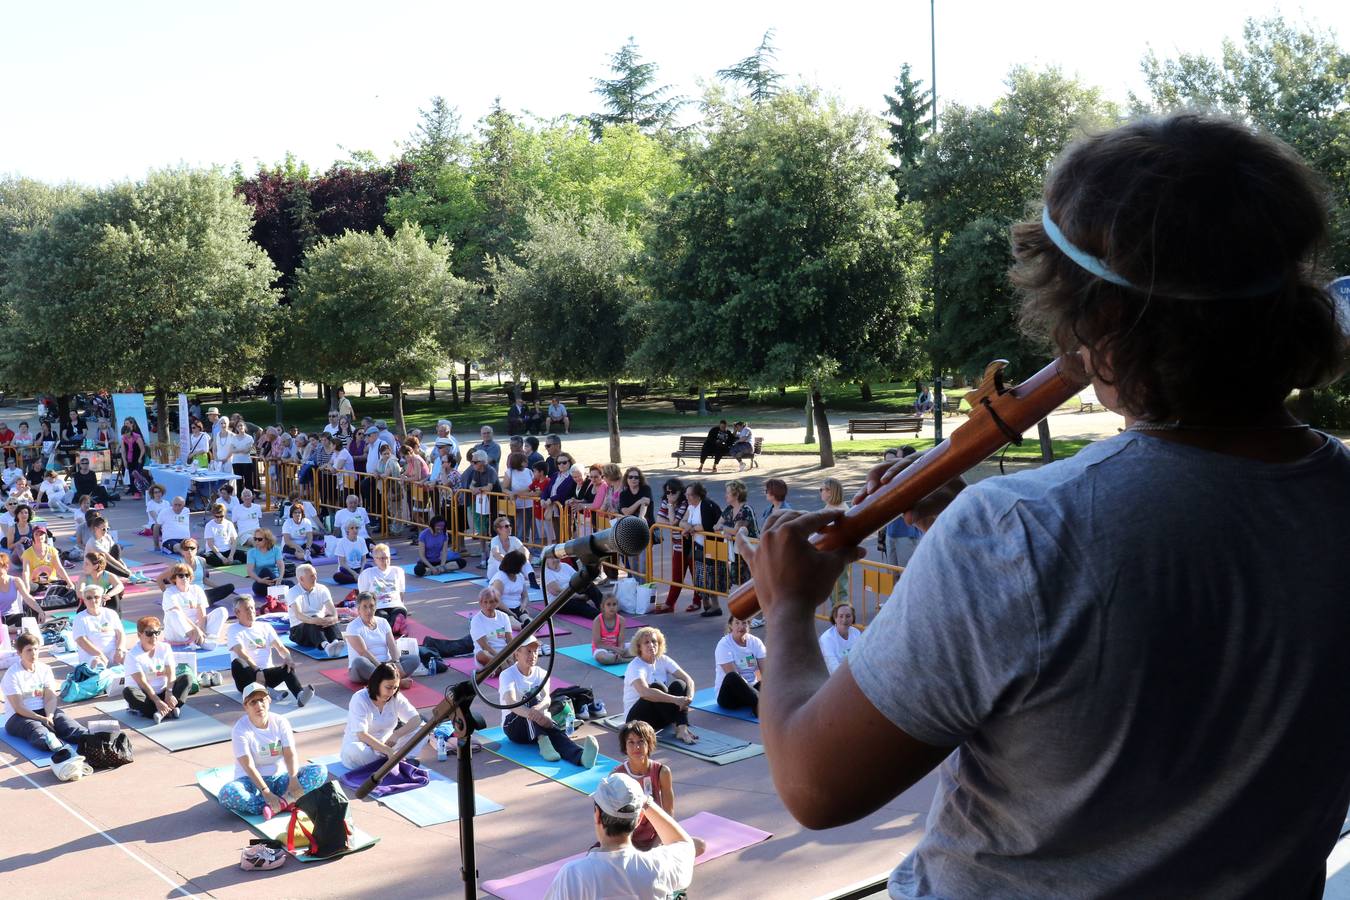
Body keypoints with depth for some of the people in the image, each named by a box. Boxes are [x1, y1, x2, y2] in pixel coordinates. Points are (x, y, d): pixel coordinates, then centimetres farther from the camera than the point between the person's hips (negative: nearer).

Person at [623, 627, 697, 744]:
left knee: (678, 684, -19)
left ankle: (683, 729, -36)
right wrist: (675, 699, -41)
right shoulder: (635, 666, -18)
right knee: (657, 686, -30)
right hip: (636, 717, -6)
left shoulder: (663, 660, 1)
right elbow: (644, 692, -37)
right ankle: (678, 726, -30)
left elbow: (688, 680, -7)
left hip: (660, 716, 6)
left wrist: (689, 698, -29)